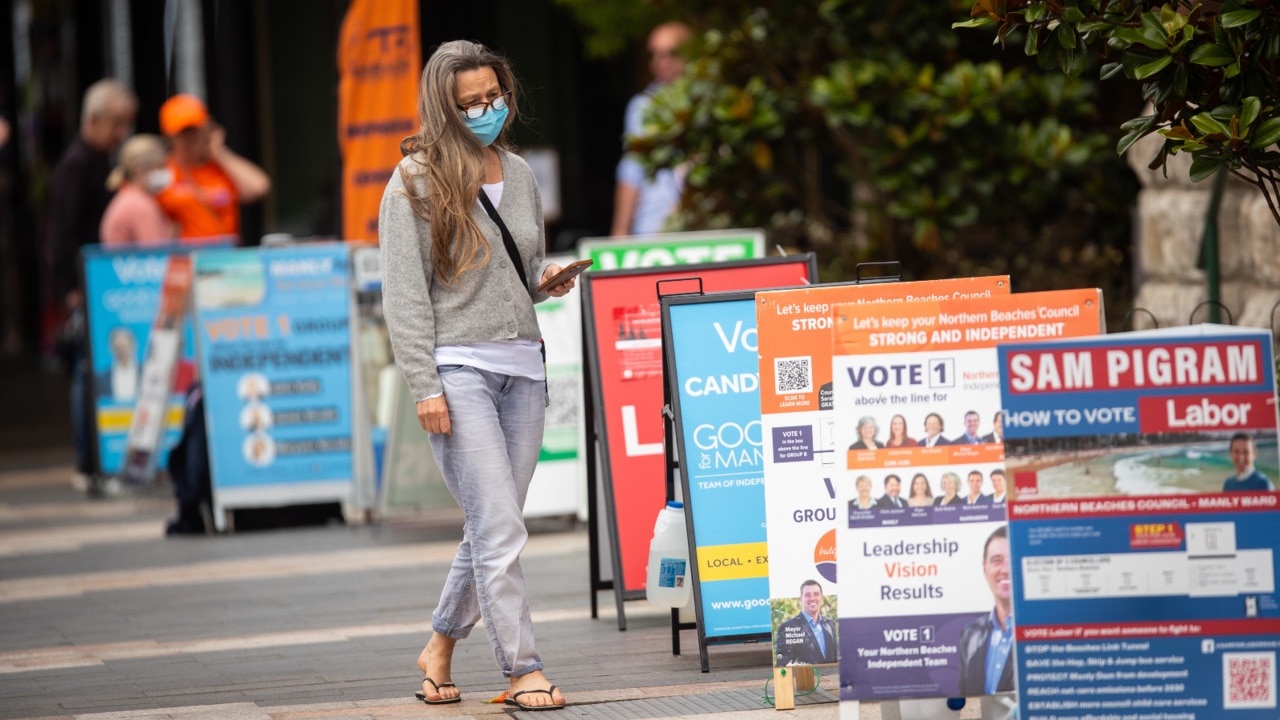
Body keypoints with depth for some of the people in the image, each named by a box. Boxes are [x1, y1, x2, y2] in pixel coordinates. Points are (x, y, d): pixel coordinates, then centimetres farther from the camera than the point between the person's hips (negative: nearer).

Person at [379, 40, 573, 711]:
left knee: (492, 528, 8)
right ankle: (522, 669, -6)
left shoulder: (519, 175, 14)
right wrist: (425, 387, -14)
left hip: (522, 365, 6)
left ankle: (440, 644, 26)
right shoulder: (416, 183, -4)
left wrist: (549, 277, 2)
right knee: (500, 528, -10)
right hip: (458, 367, -6)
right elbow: (404, 294, -7)